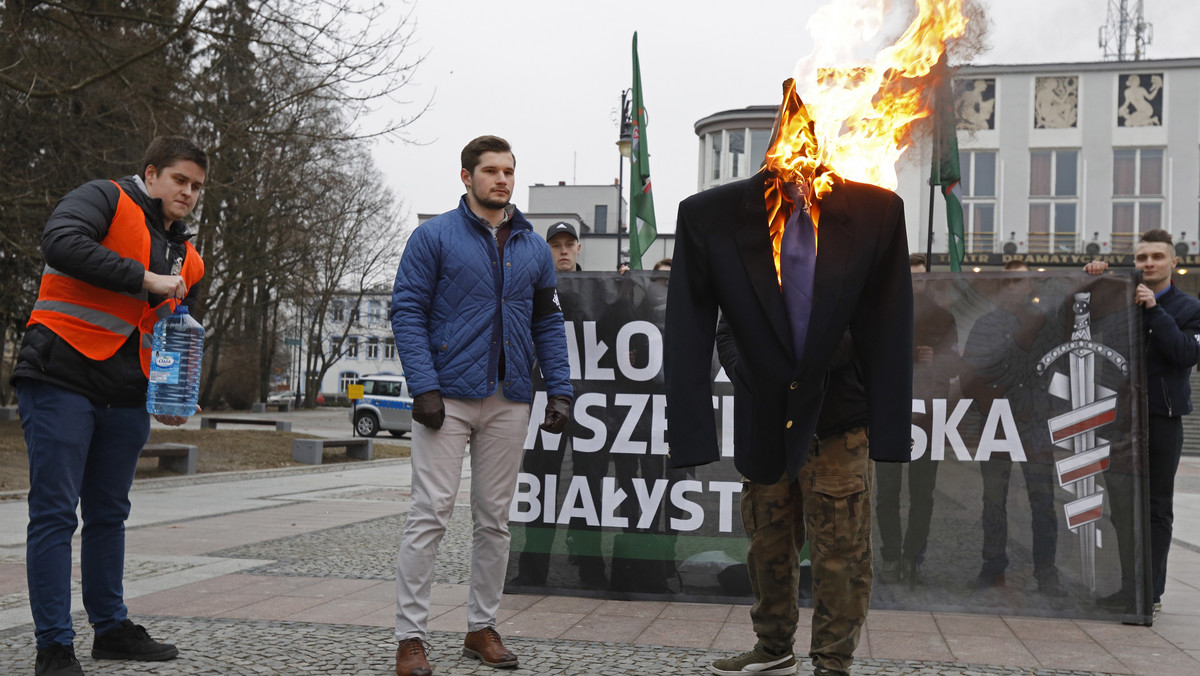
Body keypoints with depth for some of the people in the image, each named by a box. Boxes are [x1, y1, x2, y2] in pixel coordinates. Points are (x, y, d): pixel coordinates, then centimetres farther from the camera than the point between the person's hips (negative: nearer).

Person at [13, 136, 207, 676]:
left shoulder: (187, 260, 18)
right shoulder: (106, 200, -2)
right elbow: (61, 242, -23)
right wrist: (146, 279, -22)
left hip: (127, 399, 7)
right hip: (61, 379, -7)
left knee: (109, 512, 15)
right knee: (55, 511, -5)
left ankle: (112, 628, 26)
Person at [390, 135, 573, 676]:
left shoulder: (534, 247, 12)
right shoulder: (434, 237, -1)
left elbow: (549, 322, 14)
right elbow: (407, 311, -5)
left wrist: (560, 389, 4)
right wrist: (423, 385, -15)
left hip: (509, 402, 4)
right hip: (448, 398, -4)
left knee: (494, 520, 10)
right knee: (429, 516, -5)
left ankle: (482, 627, 21)